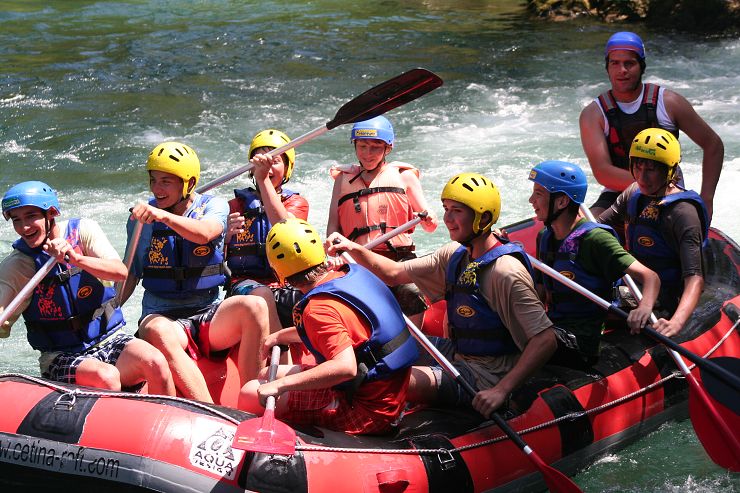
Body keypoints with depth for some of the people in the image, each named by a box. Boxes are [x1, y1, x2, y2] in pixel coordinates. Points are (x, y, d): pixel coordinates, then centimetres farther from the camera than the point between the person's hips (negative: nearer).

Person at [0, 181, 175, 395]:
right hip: (61, 358, -2)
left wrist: (76, 259, -28)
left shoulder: (84, 230, 0)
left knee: (155, 362, -27)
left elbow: (120, 272, -13)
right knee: (106, 376, -34)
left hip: (110, 340, 2)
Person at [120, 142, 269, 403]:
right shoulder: (142, 218, 9)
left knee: (255, 307, -31)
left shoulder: (213, 206, 4)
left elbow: (204, 233, -21)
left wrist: (164, 216, -37)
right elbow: (129, 277, 11)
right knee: (156, 331, -38)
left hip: (210, 316, 1)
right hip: (163, 316, -1)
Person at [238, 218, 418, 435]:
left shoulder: (319, 308, -22)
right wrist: (279, 336, 29)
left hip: (366, 413, -10)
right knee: (268, 376, 18)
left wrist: (281, 385, -30)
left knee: (250, 395, -13)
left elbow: (345, 366, -35)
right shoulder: (355, 273, 6)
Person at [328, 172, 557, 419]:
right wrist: (353, 248, -8)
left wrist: (501, 391, -36)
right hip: (456, 352, 9)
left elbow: (546, 340, -28)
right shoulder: (456, 254, 4)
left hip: (485, 377, -9)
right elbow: (394, 274, 9)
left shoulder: (506, 272, -23)